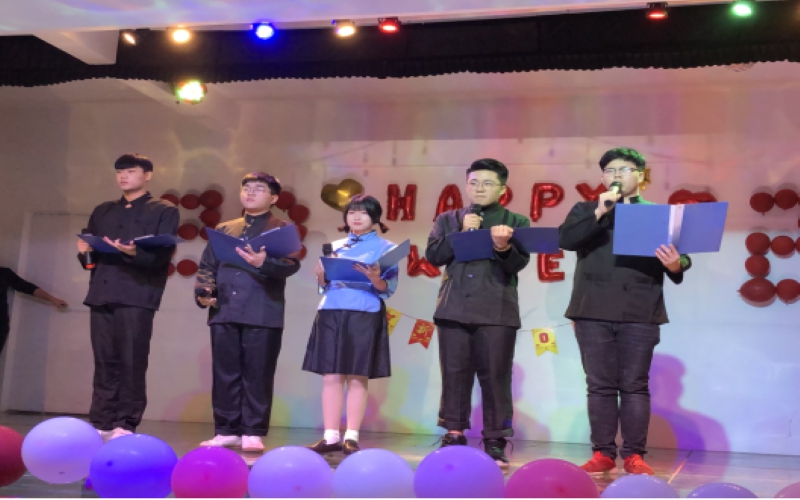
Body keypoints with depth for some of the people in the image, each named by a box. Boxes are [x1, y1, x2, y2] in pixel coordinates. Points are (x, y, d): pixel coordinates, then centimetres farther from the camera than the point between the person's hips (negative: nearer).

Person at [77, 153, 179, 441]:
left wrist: (133, 253, -23)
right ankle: (101, 423, 8)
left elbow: (162, 256, -5)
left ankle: (126, 425, -2)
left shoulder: (164, 211, 7)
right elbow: (89, 256, 22)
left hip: (137, 296, -5)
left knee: (131, 363, -6)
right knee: (105, 362, 4)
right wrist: (85, 252, -1)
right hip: (101, 294, 5)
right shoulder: (102, 211, 24)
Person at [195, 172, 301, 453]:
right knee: (225, 374, 6)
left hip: (263, 315, -4)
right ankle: (226, 431, 14)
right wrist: (203, 291, -3)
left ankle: (253, 433, 5)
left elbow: (291, 264, -10)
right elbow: (207, 266, 15)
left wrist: (264, 263, -28)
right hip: (224, 313, 4)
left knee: (257, 375, -1)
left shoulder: (282, 229, 6)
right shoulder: (223, 229, 20)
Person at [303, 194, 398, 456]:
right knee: (331, 376, 1)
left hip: (365, 315, -4)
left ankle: (351, 437, 3)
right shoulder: (335, 246, 17)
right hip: (331, 313, 4)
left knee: (357, 377, -2)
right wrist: (321, 275, -5)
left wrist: (376, 280, -24)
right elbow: (324, 286, 17)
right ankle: (331, 436, 6)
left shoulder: (385, 247, 4)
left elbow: (390, 288, -4)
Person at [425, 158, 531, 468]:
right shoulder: (448, 220, 13)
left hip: (497, 312, -2)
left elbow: (518, 263, -5)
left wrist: (503, 247, -25)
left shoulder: (517, 222, 7)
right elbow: (433, 256, 1)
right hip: (454, 309, 2)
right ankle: (454, 437, 15)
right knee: (454, 375, 5)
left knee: (495, 377, -1)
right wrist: (461, 233, -9)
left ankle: (495, 443, 6)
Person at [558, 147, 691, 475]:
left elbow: (680, 258, 3)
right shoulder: (586, 210, 14)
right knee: (600, 386, 4)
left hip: (640, 313, -1)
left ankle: (634, 455, 9)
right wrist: (599, 212, -13)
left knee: (635, 386, 2)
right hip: (593, 311, 1)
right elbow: (564, 239, -5)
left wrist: (675, 265, -20)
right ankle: (603, 453, 11)